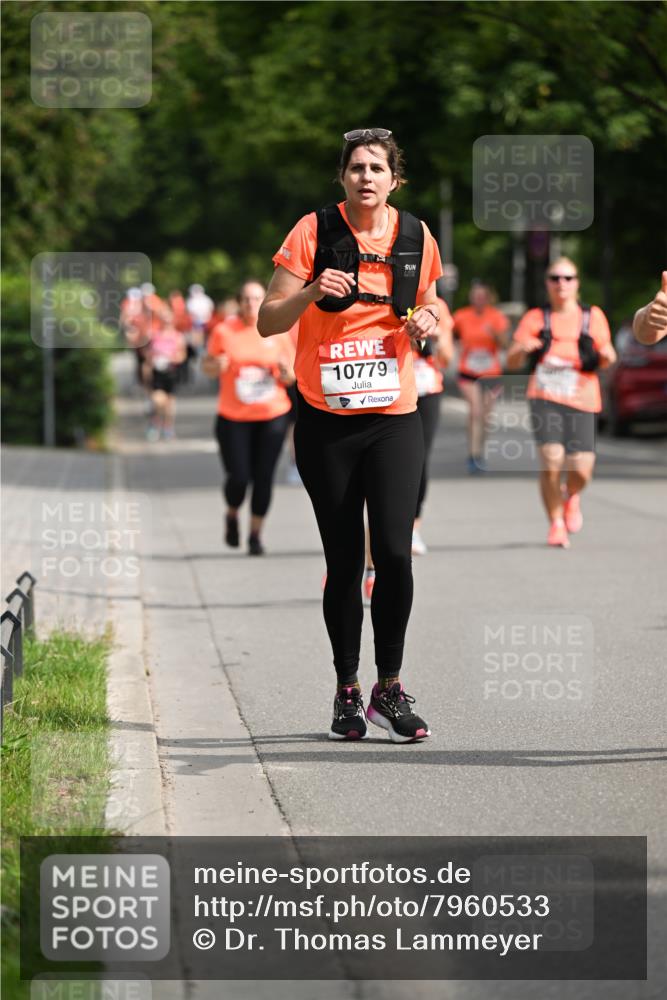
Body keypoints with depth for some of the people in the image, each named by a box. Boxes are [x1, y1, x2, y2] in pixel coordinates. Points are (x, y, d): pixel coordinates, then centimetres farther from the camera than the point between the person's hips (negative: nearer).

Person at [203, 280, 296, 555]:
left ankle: (256, 533, 15)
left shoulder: (277, 331, 3)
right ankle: (232, 516, 26)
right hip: (233, 417, -1)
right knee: (238, 478, -7)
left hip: (273, 415, 1)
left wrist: (286, 372, -13)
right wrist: (217, 365, -13)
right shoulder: (224, 331, -1)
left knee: (263, 478, -2)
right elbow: (206, 366, 10)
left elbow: (291, 377, 10)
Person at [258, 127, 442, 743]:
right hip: (325, 421, -1)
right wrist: (311, 292, -22)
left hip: (394, 419, 1)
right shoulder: (314, 232, -4)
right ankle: (347, 692, 16)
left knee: (394, 551, -12)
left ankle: (390, 687, 3)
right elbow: (268, 322, -4)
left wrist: (428, 321, -3)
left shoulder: (415, 237, 4)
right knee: (343, 560, 3)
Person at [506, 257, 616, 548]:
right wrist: (522, 349, -17)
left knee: (581, 469, -11)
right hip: (545, 398, -1)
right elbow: (512, 362, 5)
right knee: (551, 460, -18)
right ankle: (556, 524, 3)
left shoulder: (593, 317, 10)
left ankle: (571, 497, 28)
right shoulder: (536, 319, 8)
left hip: (581, 401, 1)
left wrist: (607, 355, -6)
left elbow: (605, 359, 18)